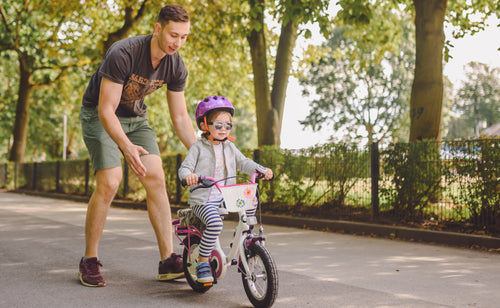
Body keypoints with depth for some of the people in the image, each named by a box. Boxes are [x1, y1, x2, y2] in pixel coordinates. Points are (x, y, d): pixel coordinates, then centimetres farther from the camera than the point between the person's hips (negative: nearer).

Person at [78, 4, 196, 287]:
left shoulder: (176, 67, -13)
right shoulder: (123, 54, -32)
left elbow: (180, 117, -2)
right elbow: (106, 110, -32)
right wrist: (127, 146, -46)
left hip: (135, 117, 5)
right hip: (99, 116, -5)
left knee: (156, 178, -10)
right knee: (109, 183, -20)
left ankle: (168, 260, -7)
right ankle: (89, 261, -5)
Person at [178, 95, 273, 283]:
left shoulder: (230, 147, 13)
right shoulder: (198, 148, -3)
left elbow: (243, 162, 17)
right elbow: (185, 167, -7)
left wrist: (261, 170, 0)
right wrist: (188, 175, -31)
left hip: (226, 197, 6)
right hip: (202, 200, -6)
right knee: (215, 223, -31)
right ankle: (202, 261, -15)